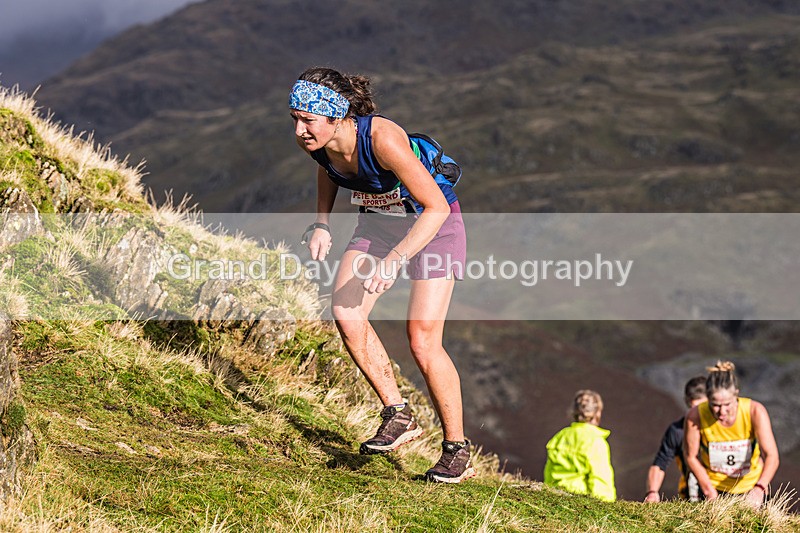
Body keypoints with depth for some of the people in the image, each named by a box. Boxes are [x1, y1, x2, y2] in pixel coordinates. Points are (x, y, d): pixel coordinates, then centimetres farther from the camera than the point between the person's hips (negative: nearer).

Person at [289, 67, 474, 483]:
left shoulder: (382, 139, -36)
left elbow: (437, 206, -30)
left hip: (432, 225, -6)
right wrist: (321, 222, -4)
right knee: (345, 311, -16)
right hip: (377, 223, 6)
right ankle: (398, 416, -1)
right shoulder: (313, 140, -17)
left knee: (422, 341, -12)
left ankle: (457, 450, 5)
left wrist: (396, 259, -38)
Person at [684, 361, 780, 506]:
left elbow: (772, 456, -34)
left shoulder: (755, 411, -26)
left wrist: (759, 489, -49)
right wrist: (710, 492, -18)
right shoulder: (696, 416, -25)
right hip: (714, 486, 0)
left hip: (752, 485, 0)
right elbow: (691, 457, -12)